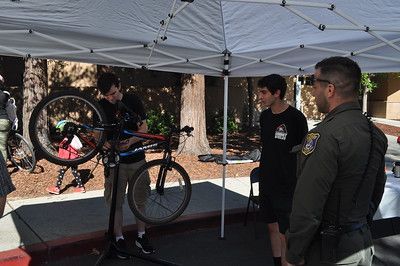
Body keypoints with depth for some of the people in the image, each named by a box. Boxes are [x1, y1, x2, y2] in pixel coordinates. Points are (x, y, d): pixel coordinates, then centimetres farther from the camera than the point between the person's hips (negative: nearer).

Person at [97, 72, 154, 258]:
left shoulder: (133, 101, -4)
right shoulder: (101, 106, -2)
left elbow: (144, 128, -4)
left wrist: (130, 141, -23)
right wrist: (103, 142, -21)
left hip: (136, 159, 0)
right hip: (115, 160, 0)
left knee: (140, 198, 9)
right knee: (116, 201, 4)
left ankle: (141, 236, 23)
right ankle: (119, 239, 18)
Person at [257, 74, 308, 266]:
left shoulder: (296, 118, -13)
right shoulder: (265, 116, 8)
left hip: (287, 187, -7)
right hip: (267, 183, 7)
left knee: (285, 234, -5)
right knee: (272, 228, 15)